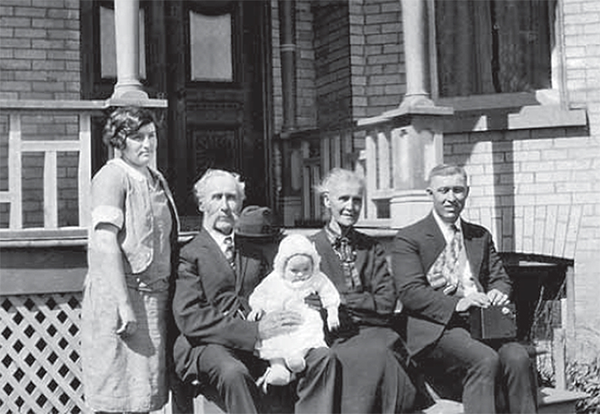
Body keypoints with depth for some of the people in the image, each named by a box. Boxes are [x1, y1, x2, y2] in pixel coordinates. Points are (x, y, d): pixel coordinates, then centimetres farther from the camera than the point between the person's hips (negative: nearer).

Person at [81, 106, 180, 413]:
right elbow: (105, 243, -17)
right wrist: (123, 304, -22)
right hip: (121, 295, -8)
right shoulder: (112, 175, -9)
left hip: (154, 297, 8)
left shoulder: (156, 179, 16)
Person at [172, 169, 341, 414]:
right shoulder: (189, 254, 4)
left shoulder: (253, 251, 25)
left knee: (323, 358, -18)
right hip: (210, 345, -5)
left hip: (260, 342, 5)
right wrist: (255, 331, -17)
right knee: (233, 373, -38)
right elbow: (189, 319, -9)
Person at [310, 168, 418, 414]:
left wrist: (342, 300, -6)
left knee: (379, 353, -31)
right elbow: (309, 306, 0)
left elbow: (387, 303, 6)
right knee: (376, 357, -31)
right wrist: (366, 304, -8)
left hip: (372, 333, 3)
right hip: (334, 337, -2)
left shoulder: (372, 248, 17)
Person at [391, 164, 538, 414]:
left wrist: (497, 293, -5)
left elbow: (500, 278, 22)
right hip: (436, 328, -4)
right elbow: (409, 292, -7)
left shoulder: (481, 236, 23)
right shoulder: (409, 238, 5)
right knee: (485, 360, -33)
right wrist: (457, 304, -20)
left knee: (517, 358, -27)